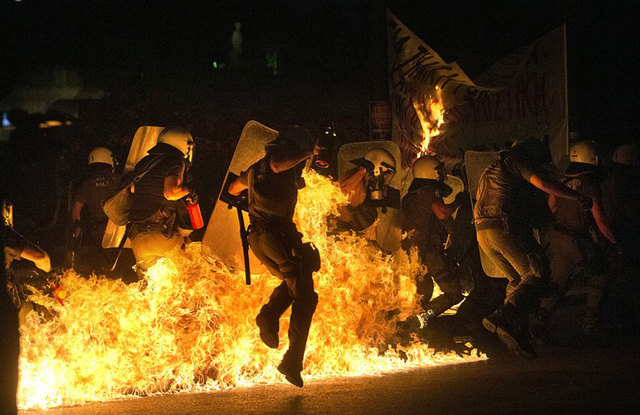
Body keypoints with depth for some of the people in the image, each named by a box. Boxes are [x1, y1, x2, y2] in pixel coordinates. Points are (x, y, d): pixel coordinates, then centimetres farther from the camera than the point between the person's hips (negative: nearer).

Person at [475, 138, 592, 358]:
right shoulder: (517, 160, 4)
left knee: (518, 280, 14)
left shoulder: (492, 169, 32)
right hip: (506, 227, -9)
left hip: (482, 231, 9)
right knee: (538, 273, -7)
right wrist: (578, 196, -4)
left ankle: (519, 337, 4)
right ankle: (502, 317, -24)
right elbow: (542, 183, -9)